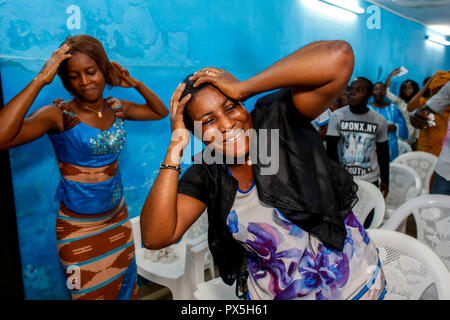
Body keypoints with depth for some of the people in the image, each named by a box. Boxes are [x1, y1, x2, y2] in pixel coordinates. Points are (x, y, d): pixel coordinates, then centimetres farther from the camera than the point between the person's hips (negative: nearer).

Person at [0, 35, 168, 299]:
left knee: (125, 286, 22)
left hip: (118, 217, 5)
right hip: (79, 227, -4)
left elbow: (161, 112, 12)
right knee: (92, 294, 14)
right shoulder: (59, 115, -18)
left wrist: (135, 84, -3)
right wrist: (40, 80, -32)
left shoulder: (117, 108, -2)